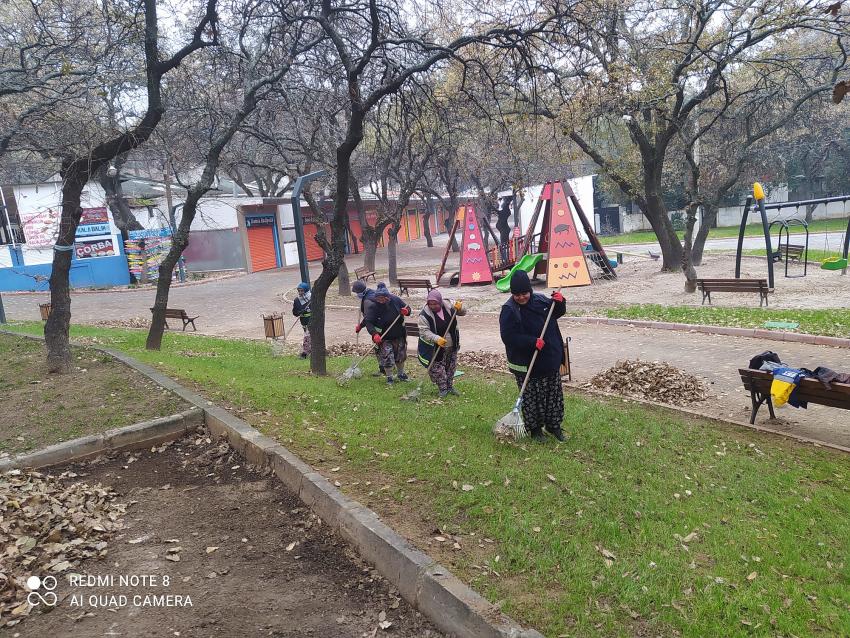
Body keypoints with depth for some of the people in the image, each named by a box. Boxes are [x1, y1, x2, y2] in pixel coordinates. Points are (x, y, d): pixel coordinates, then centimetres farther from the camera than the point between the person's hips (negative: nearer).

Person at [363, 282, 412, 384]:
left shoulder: (395, 300, -11)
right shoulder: (373, 307, -19)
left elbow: (407, 308, 4)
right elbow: (368, 322, -21)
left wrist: (406, 311, -21)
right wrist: (374, 334, -36)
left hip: (399, 335, 3)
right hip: (384, 338, -3)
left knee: (401, 355, 17)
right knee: (387, 357, -6)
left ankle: (401, 374, 40)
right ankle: (389, 377, 17)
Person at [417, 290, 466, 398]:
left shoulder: (448, 307, -6)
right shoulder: (424, 315, -20)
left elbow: (462, 313, 9)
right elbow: (424, 332, -26)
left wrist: (459, 308, -16)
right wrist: (437, 339, -41)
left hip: (452, 346, 4)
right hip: (436, 349, -4)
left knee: (451, 367, 17)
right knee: (438, 369, -1)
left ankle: (450, 387, 34)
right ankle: (443, 389, 17)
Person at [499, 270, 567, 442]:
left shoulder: (540, 300, 2)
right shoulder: (509, 310, -15)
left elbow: (558, 312, 19)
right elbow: (508, 337, -21)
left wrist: (559, 302, -4)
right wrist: (533, 342, -27)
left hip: (550, 360, 6)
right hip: (525, 364, -6)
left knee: (554, 394, 15)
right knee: (532, 397, 5)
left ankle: (553, 425, 32)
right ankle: (535, 429, 23)